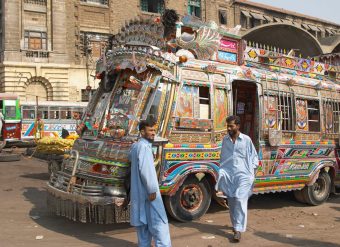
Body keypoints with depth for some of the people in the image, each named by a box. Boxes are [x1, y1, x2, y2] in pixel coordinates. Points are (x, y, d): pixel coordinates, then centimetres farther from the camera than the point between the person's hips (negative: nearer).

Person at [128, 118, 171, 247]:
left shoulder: (135, 146, 15)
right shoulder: (144, 146, -16)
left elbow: (131, 158, 37)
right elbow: (145, 169, -25)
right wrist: (152, 189, -23)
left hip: (138, 191, 10)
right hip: (147, 191, -10)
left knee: (143, 221, 14)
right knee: (158, 222, -9)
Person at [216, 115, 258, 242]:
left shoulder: (246, 140, -1)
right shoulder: (225, 140, 10)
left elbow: (254, 157, 6)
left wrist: (252, 170, -2)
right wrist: (221, 171, 11)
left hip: (243, 175, -4)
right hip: (228, 175, 4)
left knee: (240, 201, -12)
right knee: (231, 202, 11)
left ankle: (238, 230, -12)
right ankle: (235, 224, 29)